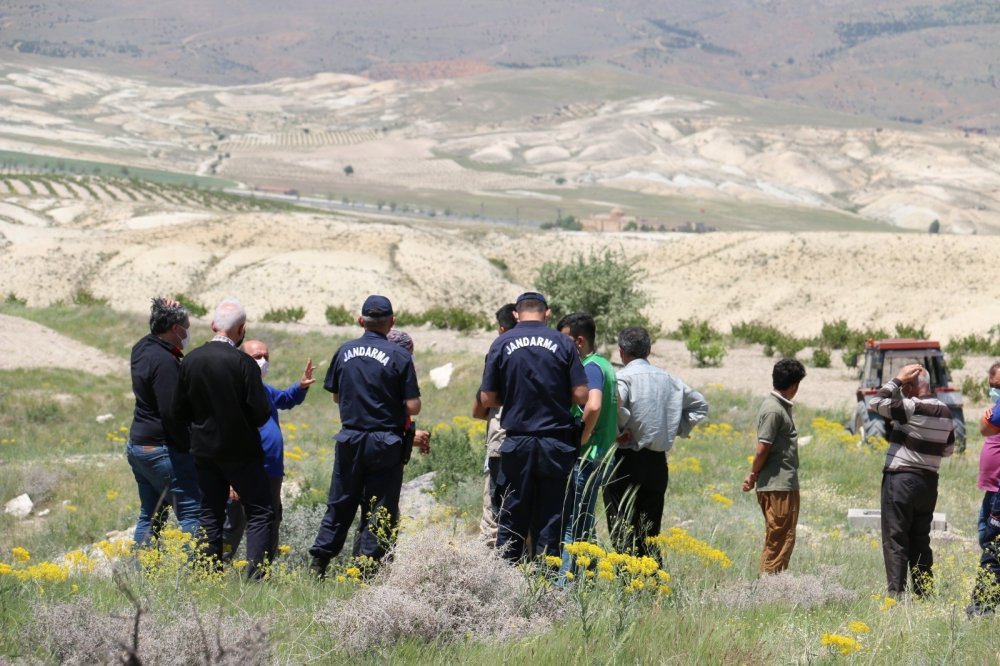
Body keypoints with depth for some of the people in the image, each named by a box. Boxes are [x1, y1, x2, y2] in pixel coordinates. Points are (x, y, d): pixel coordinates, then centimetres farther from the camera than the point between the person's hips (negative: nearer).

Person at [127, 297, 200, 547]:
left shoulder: (142, 348, 8)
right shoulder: (165, 362, -19)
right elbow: (171, 413, -22)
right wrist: (188, 447, -11)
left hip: (137, 444, 10)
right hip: (161, 449, -10)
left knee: (150, 515, 14)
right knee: (192, 513, -8)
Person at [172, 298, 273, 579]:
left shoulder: (191, 360, -4)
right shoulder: (243, 363, -17)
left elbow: (180, 411, 1)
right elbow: (260, 413, -15)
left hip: (205, 450, 5)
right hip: (241, 451, -5)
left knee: (210, 515, 14)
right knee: (260, 513, 3)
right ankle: (256, 576, -7)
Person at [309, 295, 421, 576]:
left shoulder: (345, 352, 2)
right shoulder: (399, 356, -10)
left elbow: (336, 396, 12)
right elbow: (413, 407, -11)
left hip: (350, 439, 4)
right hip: (385, 442, -4)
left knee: (340, 504, 14)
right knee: (380, 509, 4)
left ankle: (319, 561, 14)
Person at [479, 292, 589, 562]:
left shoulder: (502, 344, -1)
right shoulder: (563, 343, -2)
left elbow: (487, 399, 0)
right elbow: (581, 395, -4)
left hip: (517, 441, 0)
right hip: (556, 443, 0)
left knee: (513, 516, 8)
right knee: (550, 516, 5)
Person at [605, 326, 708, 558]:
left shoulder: (623, 377, -8)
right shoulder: (668, 379, 12)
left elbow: (613, 403, -28)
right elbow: (700, 405, 21)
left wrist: (621, 430, -13)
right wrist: (678, 430, 18)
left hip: (626, 462, -6)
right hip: (658, 464, 6)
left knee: (621, 531, -4)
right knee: (650, 533, 10)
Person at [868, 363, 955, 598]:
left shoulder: (912, 408, -17)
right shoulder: (945, 412, 7)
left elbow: (875, 403, -17)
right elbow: (948, 448, 16)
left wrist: (897, 379, -10)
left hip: (901, 479, -7)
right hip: (929, 481, 7)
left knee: (895, 540, -3)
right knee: (921, 540, 14)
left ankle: (896, 593, -8)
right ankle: (923, 593, 14)